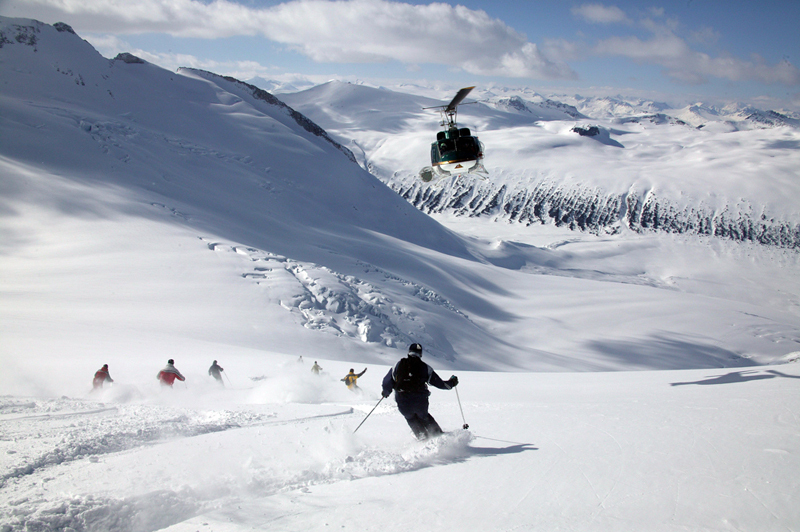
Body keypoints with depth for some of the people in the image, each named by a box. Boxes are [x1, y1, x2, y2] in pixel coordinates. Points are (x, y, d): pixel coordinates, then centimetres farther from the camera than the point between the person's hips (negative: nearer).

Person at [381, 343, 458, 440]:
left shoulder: (398, 365, 6)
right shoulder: (425, 367, 4)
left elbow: (387, 382, 6)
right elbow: (440, 384, 7)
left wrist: (386, 392, 28)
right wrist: (451, 383, 27)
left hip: (403, 404, 0)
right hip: (421, 402, 0)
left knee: (411, 418, 29)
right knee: (424, 417, 30)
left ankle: (423, 437, 17)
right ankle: (438, 435, 24)